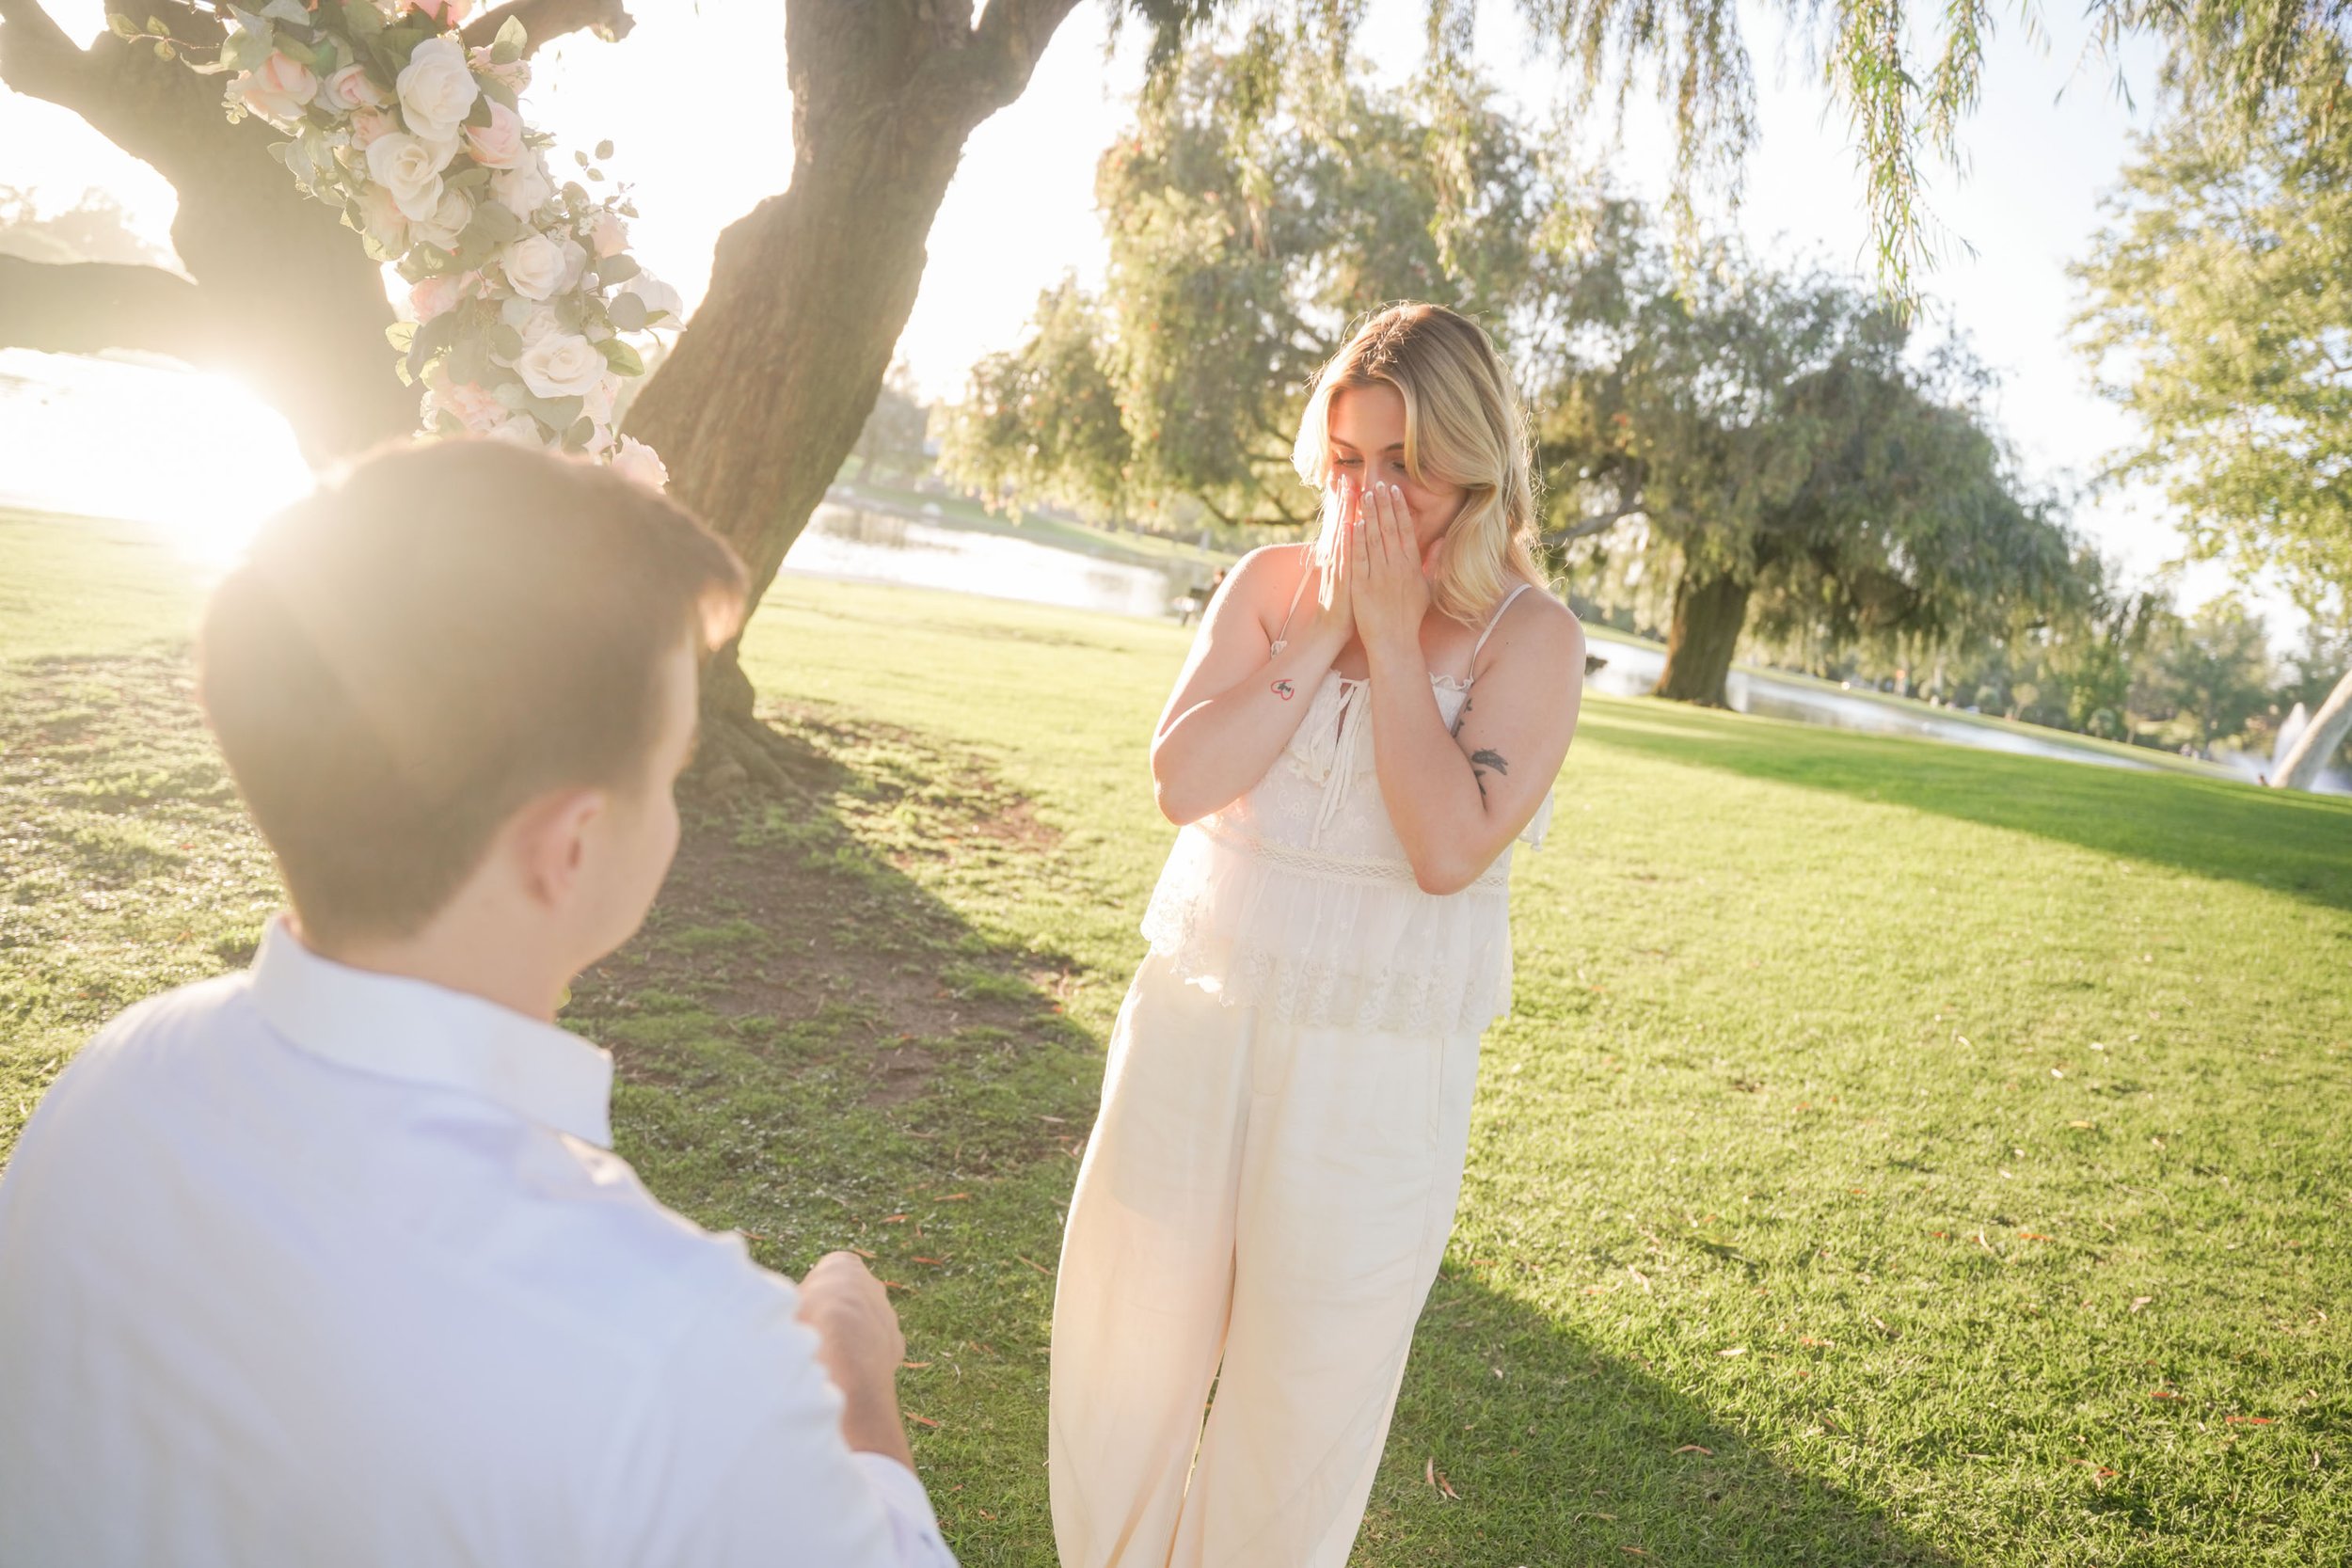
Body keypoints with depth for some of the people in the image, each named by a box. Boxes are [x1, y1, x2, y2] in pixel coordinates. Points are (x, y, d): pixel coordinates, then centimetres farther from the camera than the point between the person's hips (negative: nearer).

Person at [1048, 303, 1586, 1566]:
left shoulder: (1529, 638, -6)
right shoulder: (1273, 583, 3)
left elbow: (1450, 851, -20)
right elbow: (1181, 781, -9)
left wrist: (1393, 636, -16)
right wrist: (1323, 629, -13)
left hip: (1377, 1077, -3)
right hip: (1191, 1026, 3)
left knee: (1304, 1388, 11)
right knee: (1123, 1347, 16)